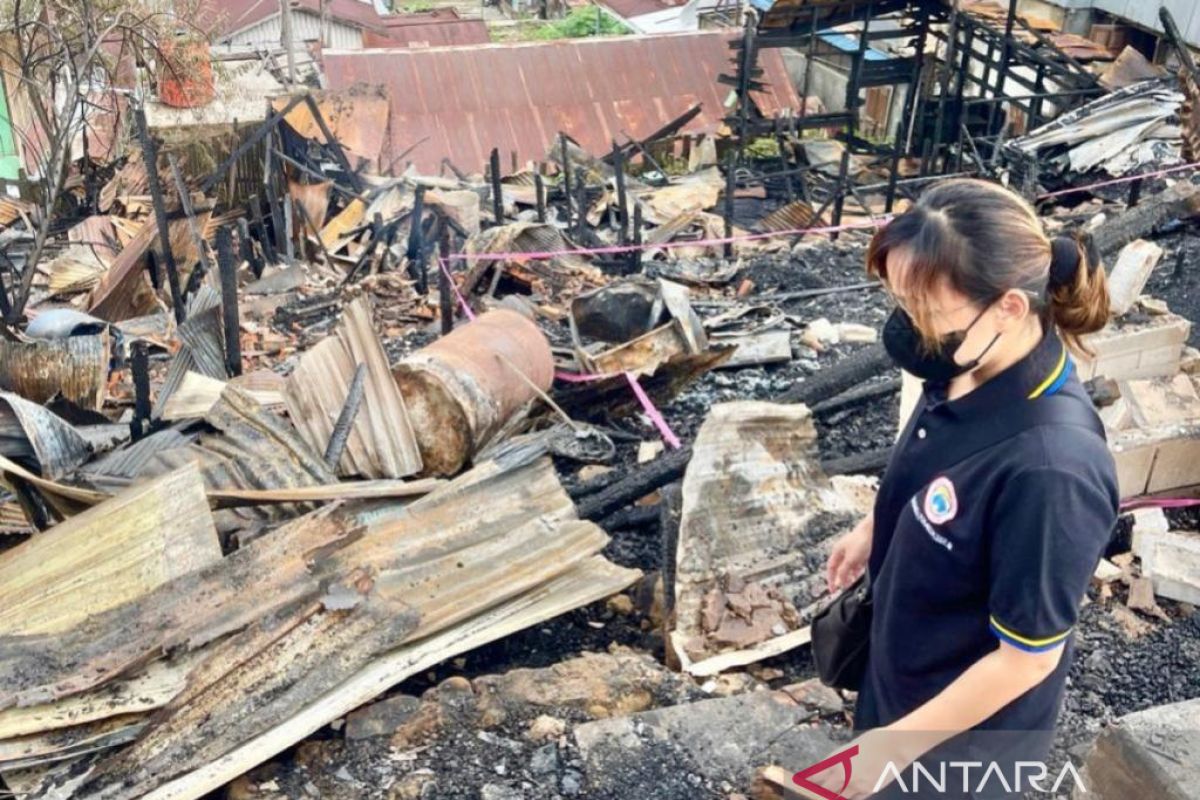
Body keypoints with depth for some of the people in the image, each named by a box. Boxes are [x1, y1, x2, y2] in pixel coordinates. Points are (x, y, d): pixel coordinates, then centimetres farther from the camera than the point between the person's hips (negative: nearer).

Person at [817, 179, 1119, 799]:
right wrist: (873, 529, 18)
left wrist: (898, 742, -20)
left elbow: (1029, 657, -28)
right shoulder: (966, 370, -17)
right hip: (906, 659, 6)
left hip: (969, 727, -6)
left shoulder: (1048, 468, -39)